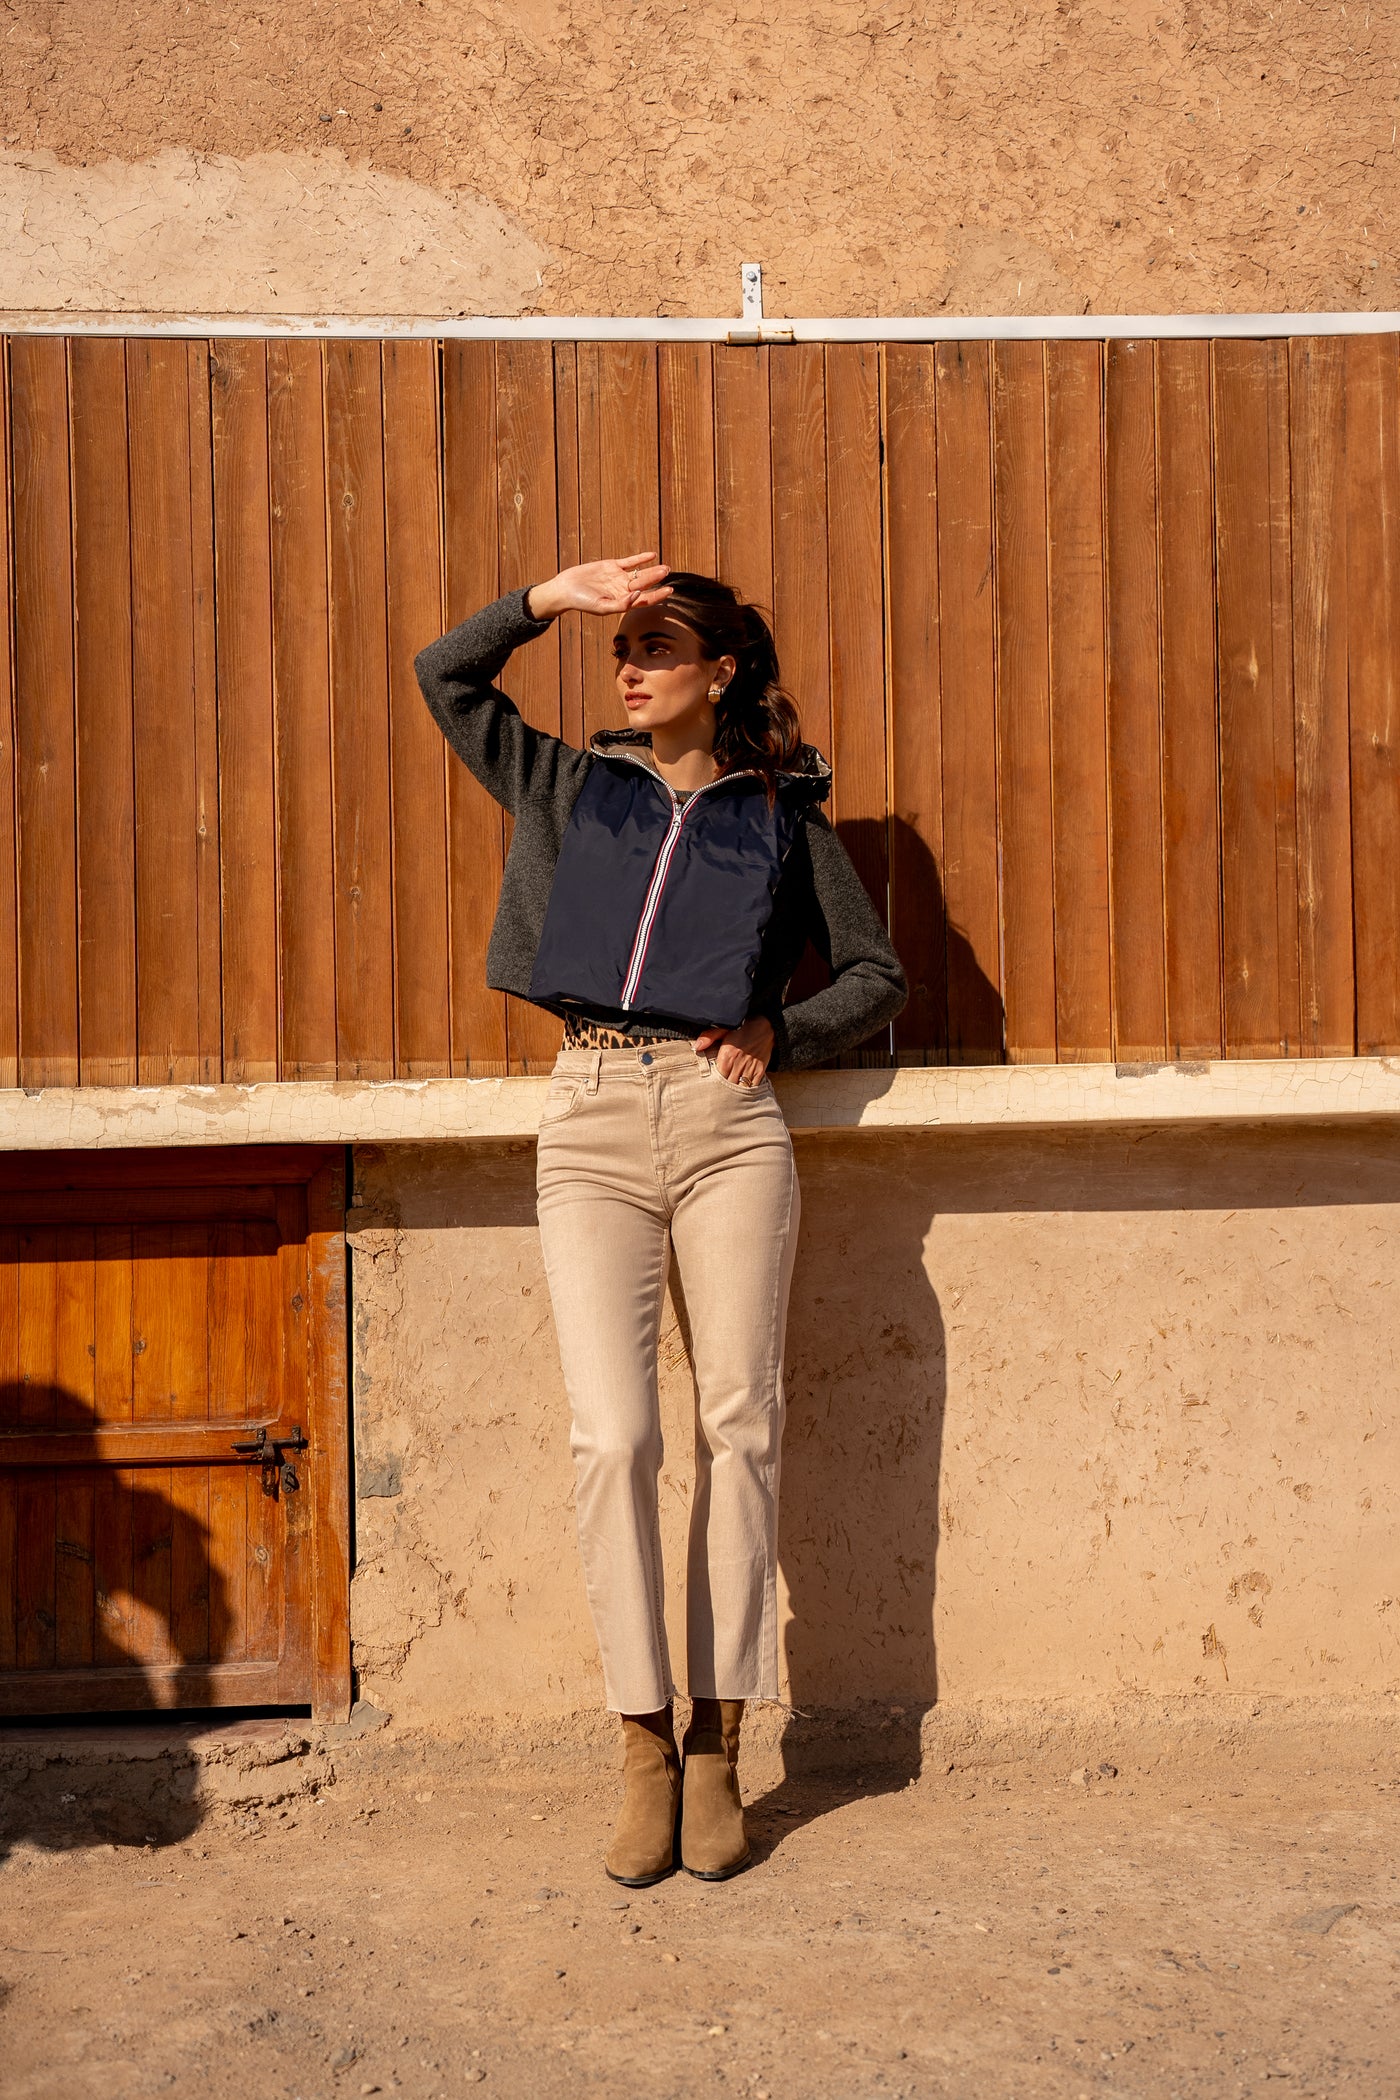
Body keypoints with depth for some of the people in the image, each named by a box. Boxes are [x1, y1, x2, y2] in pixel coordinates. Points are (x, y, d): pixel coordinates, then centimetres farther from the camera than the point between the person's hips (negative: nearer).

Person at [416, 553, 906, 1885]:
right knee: (612, 1435, -11)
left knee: (737, 1428, -3)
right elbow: (446, 676, 19)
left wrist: (781, 1035, 1)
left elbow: (877, 972, 18)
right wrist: (552, 597, 7)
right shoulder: (572, 787, 19)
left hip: (727, 1122, 0)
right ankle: (646, 1754, -2)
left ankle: (716, 1753, 6)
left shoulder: (783, 815, 14)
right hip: (592, 1124, 1)